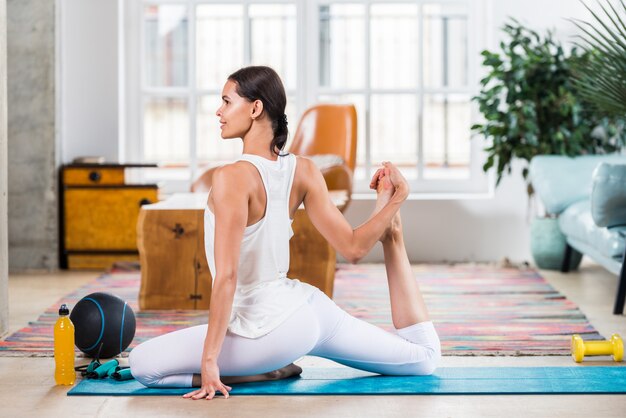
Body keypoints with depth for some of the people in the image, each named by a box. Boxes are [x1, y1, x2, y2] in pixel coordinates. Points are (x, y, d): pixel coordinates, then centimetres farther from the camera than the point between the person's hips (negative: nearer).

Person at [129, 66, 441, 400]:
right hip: (310, 307, 8)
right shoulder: (303, 171, -1)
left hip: (271, 329, -8)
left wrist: (209, 359, -23)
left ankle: (270, 372, -2)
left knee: (142, 364, -5)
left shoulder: (233, 177, -20)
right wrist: (392, 204, 10)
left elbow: (226, 277, -25)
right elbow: (353, 248, -2)